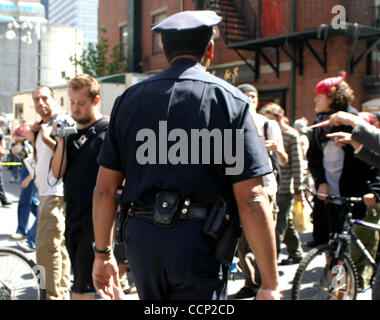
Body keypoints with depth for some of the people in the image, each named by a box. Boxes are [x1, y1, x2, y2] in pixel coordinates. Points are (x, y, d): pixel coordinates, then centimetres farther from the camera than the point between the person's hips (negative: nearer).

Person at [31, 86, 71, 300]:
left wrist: (48, 139, -24)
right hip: (46, 193, 10)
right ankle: (63, 291, 26)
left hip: (57, 193, -10)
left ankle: (54, 294, -5)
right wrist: (35, 137, 9)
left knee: (46, 246, -12)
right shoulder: (42, 127, 18)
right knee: (58, 245, 16)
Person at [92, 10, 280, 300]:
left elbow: (105, 189, 7)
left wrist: (103, 253, 18)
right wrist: (270, 283, -5)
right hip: (199, 244, -4)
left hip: (141, 237, 5)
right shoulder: (229, 99, -4)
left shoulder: (129, 99, 8)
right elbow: (252, 200, -11)